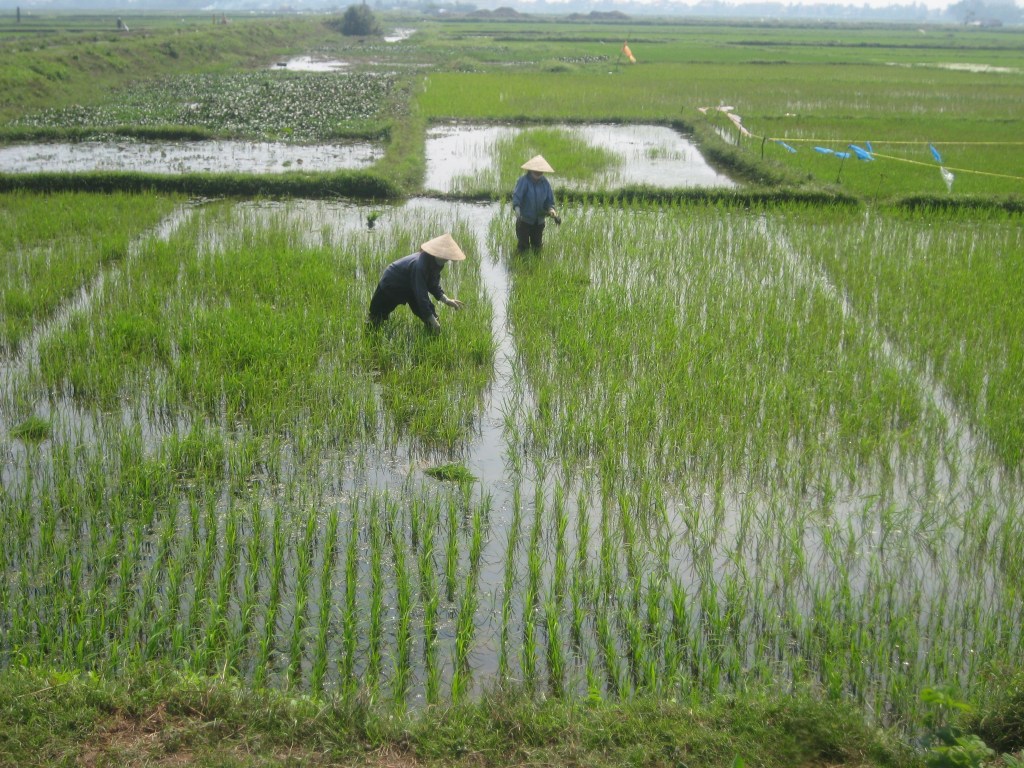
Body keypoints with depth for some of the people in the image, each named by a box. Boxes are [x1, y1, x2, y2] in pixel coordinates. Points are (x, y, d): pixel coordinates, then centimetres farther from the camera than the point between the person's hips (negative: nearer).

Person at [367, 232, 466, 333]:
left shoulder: (436, 264, -16)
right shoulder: (419, 265, -42)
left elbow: (434, 285, 0)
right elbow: (421, 295, -43)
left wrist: (446, 300, -16)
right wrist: (432, 320, -41)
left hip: (410, 288, 8)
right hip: (391, 285, -8)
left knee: (431, 316, -5)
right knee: (377, 317, 5)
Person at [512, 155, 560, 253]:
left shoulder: (545, 183, 0)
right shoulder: (523, 181, -15)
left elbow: (549, 200, 4)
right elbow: (516, 196, -24)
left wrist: (551, 209, -17)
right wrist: (517, 209, -42)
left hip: (539, 221, 4)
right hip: (524, 220, -4)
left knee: (537, 245, 15)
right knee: (523, 246, 0)